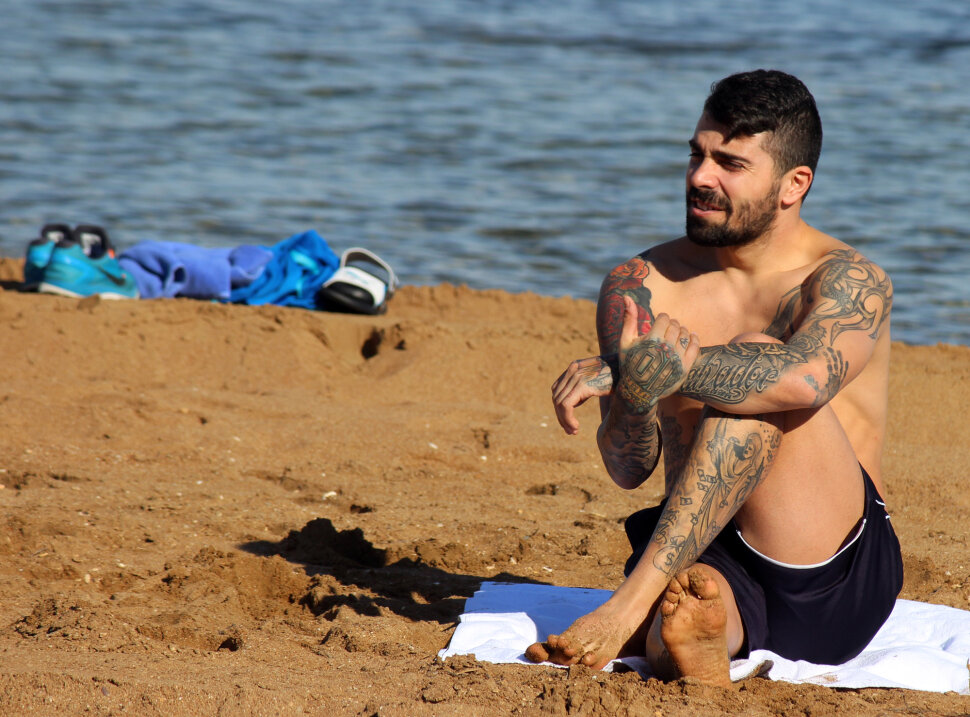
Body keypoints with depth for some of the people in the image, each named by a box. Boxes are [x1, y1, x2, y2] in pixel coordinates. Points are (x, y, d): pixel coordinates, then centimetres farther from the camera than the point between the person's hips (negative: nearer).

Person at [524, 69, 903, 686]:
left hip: (832, 572, -1)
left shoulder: (848, 282, -3)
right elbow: (629, 470, -2)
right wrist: (631, 400, -26)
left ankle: (630, 603, -39)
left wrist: (642, 368, -29)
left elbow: (804, 380, -30)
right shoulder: (647, 284, 9)